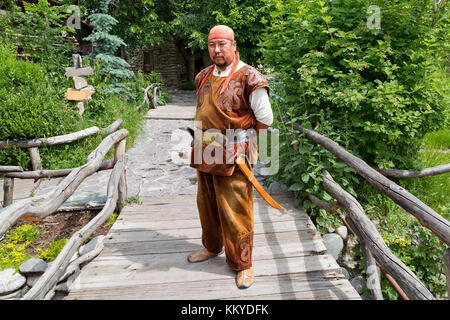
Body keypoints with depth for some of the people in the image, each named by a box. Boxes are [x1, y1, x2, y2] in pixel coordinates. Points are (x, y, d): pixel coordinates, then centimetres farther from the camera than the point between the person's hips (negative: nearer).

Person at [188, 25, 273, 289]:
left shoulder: (249, 78, -11)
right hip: (205, 155, 7)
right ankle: (212, 247, 43)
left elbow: (265, 118, -8)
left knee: (236, 212, 2)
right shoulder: (204, 77, 11)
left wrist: (245, 144, -1)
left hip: (233, 157, -7)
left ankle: (242, 264, 21)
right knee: (207, 205, 20)